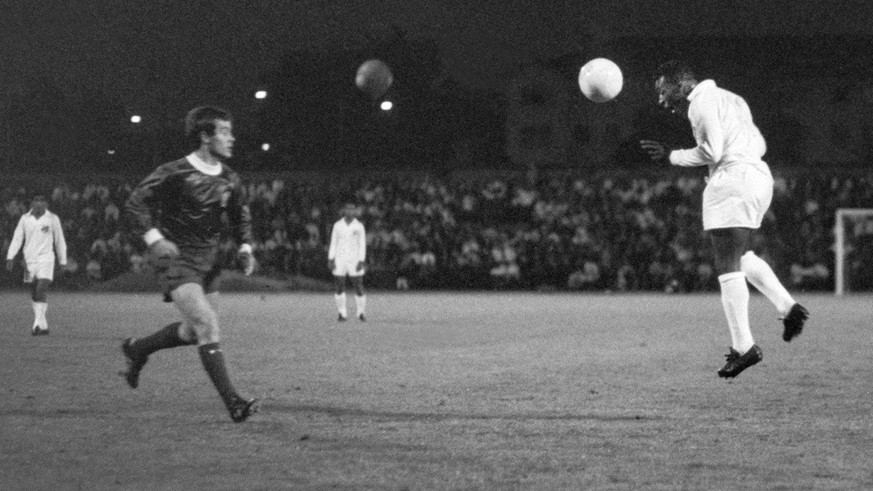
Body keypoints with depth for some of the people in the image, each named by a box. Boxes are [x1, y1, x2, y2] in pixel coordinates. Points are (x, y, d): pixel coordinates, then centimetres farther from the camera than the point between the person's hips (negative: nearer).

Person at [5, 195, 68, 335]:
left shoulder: (52, 219, -1)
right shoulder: (25, 219, 4)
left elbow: (59, 241, 7)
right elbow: (17, 239, 4)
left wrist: (63, 260, 11)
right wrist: (10, 257, -5)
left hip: (46, 260, -4)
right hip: (29, 260, 4)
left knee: (40, 291, -18)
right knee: (34, 295, 8)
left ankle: (38, 323, -21)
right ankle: (44, 327, 17)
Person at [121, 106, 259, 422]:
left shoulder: (229, 180, 4)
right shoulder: (175, 174, -15)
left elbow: (240, 215, 20)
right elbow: (135, 204, -11)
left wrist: (245, 247, 4)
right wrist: (154, 238, -24)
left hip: (209, 261, 7)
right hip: (176, 259, -7)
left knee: (195, 332, 15)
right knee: (207, 326, -18)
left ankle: (137, 349, 41)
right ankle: (233, 403, -20)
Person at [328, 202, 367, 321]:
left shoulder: (359, 226, 0)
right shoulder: (337, 225, 3)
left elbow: (362, 245, -3)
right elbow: (333, 243, 5)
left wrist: (361, 262, -12)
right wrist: (330, 260, -3)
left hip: (354, 261, -1)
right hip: (339, 261, 1)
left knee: (359, 287, -5)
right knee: (339, 288, -2)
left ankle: (360, 313, 10)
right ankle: (342, 314, 8)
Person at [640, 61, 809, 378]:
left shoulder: (702, 103, -6)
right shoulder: (728, 100, 23)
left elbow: (712, 152, -15)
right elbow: (759, 145, 21)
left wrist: (672, 156, -5)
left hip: (733, 181, -10)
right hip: (758, 177, 10)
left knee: (728, 267, -8)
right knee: (740, 256, 25)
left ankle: (743, 347, -10)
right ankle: (788, 307, 10)